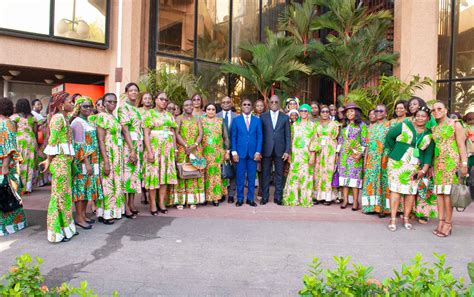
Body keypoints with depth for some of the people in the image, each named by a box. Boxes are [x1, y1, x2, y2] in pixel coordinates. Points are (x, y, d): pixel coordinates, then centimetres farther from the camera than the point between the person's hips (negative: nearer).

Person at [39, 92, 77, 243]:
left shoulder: (63, 118, 18)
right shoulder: (58, 118, -11)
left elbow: (61, 141, 14)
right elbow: (52, 141, -15)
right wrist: (49, 161, -11)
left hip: (65, 160, 9)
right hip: (59, 160, -9)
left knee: (65, 194, 12)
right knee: (59, 194, -2)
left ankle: (65, 227, 21)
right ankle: (57, 231, 7)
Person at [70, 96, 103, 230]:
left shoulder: (88, 122, 16)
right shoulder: (78, 122, -10)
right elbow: (80, 145, -16)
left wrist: (93, 162, 15)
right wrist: (87, 163, -20)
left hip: (91, 161, 8)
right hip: (82, 162, -8)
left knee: (88, 187, 11)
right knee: (81, 187, -4)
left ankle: (83, 214, 19)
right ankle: (79, 218, 3)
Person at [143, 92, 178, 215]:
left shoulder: (169, 115, 15)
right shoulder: (150, 114, -1)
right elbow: (146, 134, -8)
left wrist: (175, 149, 8)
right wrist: (149, 151, -15)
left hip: (168, 149, 5)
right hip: (154, 147, -5)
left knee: (165, 174, 5)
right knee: (153, 175, -3)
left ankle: (162, 202, 13)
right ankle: (153, 204, 5)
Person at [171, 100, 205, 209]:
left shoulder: (197, 119, 15)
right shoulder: (179, 118, 6)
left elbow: (200, 134, 5)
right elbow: (176, 134, -5)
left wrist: (194, 145, -12)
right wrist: (185, 146, -16)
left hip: (196, 150, 3)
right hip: (182, 149, -2)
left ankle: (192, 200, 4)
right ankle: (180, 200, -2)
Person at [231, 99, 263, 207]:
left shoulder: (257, 120, 9)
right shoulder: (236, 120, 6)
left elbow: (259, 137, 5)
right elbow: (233, 137, 4)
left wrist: (258, 152, -4)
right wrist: (234, 152, -5)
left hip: (253, 153, 1)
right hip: (240, 152, -1)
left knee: (252, 177, 5)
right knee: (240, 176, 3)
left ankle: (250, 198, 15)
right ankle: (240, 199, 13)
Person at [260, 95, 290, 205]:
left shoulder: (285, 117, 7)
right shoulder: (263, 116, 6)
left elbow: (288, 135, 5)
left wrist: (287, 151, -3)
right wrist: (259, 150, -3)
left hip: (280, 150, 0)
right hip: (266, 150, 0)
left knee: (279, 174, 6)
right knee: (265, 174, 5)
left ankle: (278, 197, 16)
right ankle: (264, 197, 15)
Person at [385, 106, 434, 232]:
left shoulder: (429, 134, 9)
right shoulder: (404, 125, 1)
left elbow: (429, 154, 6)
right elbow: (389, 136, 6)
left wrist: (424, 170, -3)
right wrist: (394, 151, 7)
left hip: (416, 167, 3)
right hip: (397, 163, -3)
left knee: (411, 192, 3)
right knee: (395, 189, -5)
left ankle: (406, 218, 16)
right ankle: (393, 219, 1)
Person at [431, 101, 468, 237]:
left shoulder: (455, 124, 2)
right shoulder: (434, 128, 18)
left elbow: (461, 145, -4)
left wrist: (464, 164, -12)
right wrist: (432, 165, 11)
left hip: (451, 161, -5)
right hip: (438, 162, 6)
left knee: (448, 192, -10)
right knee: (439, 192, 2)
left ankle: (448, 223, -6)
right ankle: (441, 222, 6)